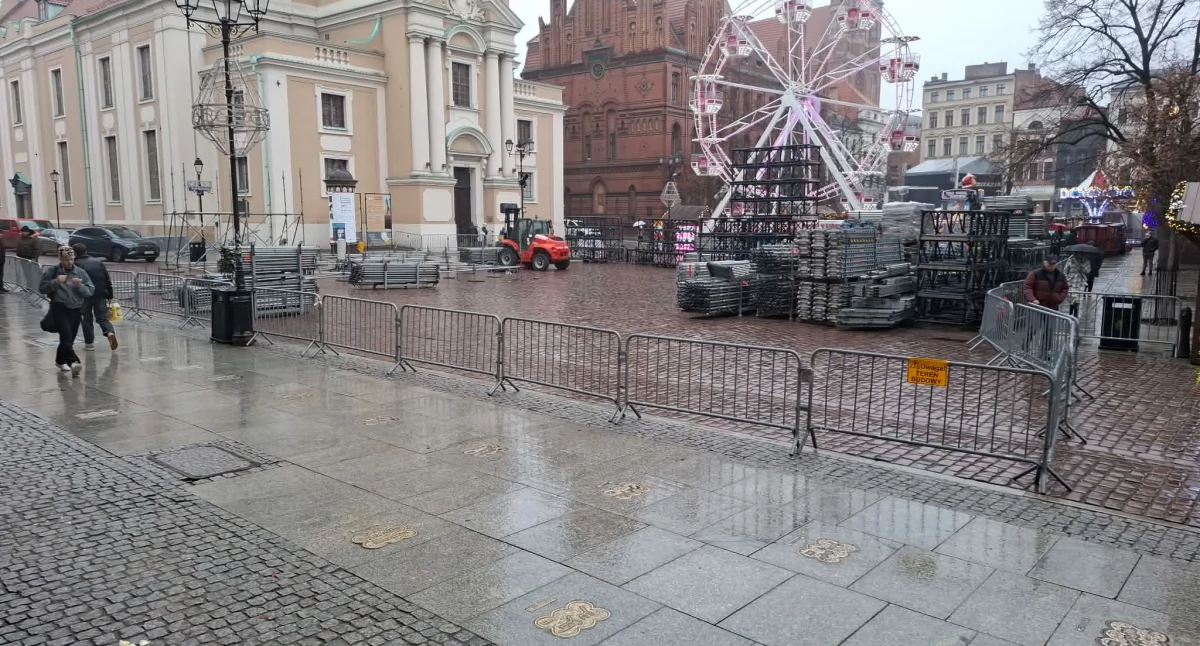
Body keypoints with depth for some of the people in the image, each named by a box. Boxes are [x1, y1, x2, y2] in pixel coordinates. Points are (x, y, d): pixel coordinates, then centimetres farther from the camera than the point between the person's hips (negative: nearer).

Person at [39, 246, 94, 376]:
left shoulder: (80, 272, 5)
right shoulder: (52, 271, 0)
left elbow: (90, 291, 2)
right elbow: (42, 288, -3)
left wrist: (80, 286, -17)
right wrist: (56, 281, -16)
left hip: (76, 309, 3)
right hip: (59, 308, -3)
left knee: (69, 338, 12)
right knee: (66, 336, -19)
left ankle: (61, 360, 34)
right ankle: (73, 362, -31)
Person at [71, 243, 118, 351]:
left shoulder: (76, 264, -4)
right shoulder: (98, 261, 6)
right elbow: (108, 280, 6)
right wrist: (110, 296, 10)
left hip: (84, 296, -2)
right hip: (100, 295, 2)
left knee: (87, 319, 10)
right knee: (102, 317, 4)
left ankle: (89, 343, 12)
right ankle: (110, 332, -23)